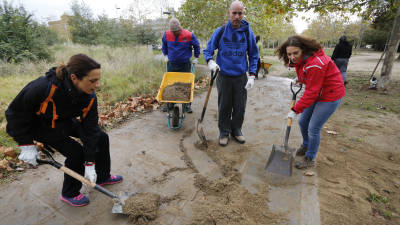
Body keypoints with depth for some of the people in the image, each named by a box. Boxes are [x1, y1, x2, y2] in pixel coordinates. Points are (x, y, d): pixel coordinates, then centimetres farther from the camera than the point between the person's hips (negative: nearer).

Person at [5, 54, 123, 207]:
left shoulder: (90, 97, -25)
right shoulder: (43, 87, -40)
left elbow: (90, 129, -21)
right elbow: (16, 112, -23)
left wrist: (90, 164, -19)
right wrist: (26, 144, -19)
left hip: (65, 122, 5)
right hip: (39, 126, -5)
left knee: (101, 137, 0)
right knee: (75, 153, -15)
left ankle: (102, 177, 23)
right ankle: (69, 194, 13)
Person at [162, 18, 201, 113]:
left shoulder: (189, 35, -10)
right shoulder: (167, 34, -3)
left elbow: (196, 46, 7)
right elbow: (164, 45, 19)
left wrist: (196, 58, 9)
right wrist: (165, 55, 18)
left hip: (185, 65, -2)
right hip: (171, 64, 3)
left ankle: (187, 104, 11)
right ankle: (170, 104, 19)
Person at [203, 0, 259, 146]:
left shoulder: (248, 32, 1)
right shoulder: (220, 32, -3)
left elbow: (253, 56, 7)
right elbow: (207, 51, 3)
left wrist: (252, 75, -2)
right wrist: (210, 61, -19)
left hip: (241, 77, 1)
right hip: (224, 77, -1)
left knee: (240, 107, 9)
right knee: (224, 107, 8)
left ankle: (236, 130, 31)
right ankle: (224, 132, 25)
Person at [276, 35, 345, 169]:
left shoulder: (315, 64, -31)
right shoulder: (300, 59, -2)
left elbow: (311, 92, -28)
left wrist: (296, 110, -24)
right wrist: (299, 79, 2)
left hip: (331, 95, -9)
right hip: (316, 93, 9)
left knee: (313, 128, -7)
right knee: (303, 122, 14)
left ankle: (310, 159, 13)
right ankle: (306, 146, 40)